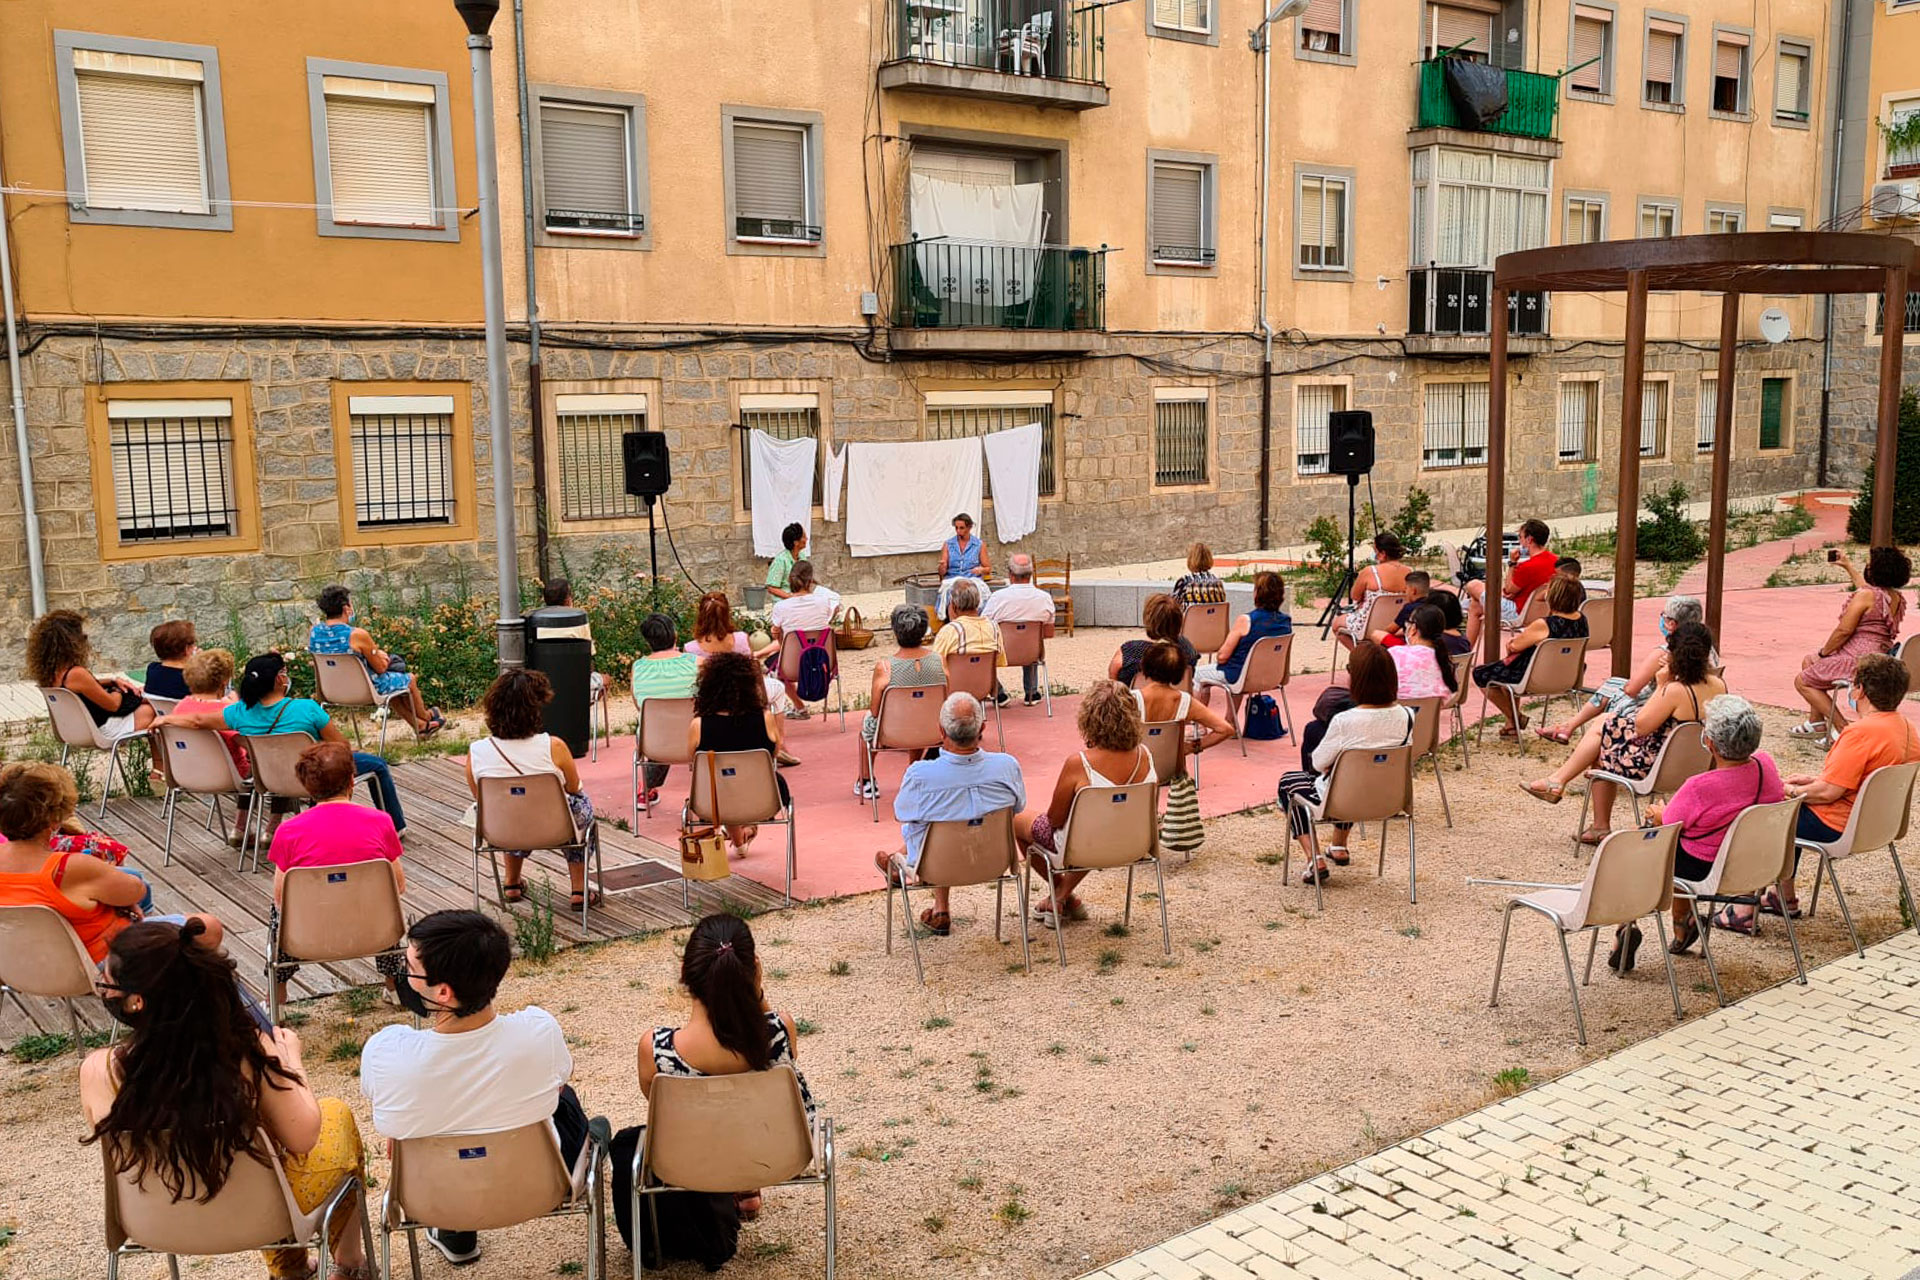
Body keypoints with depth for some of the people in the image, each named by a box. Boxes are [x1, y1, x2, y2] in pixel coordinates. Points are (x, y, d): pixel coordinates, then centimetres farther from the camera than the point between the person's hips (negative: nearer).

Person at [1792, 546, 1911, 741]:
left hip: (1858, 662, -10)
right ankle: (1816, 722, 29)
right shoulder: (1897, 599, 9)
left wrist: (1824, 652, -5)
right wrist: (1848, 566, 43)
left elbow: (1844, 631, -21)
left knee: (1802, 681, 6)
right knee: (1809, 661, 26)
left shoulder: (1865, 596, -21)